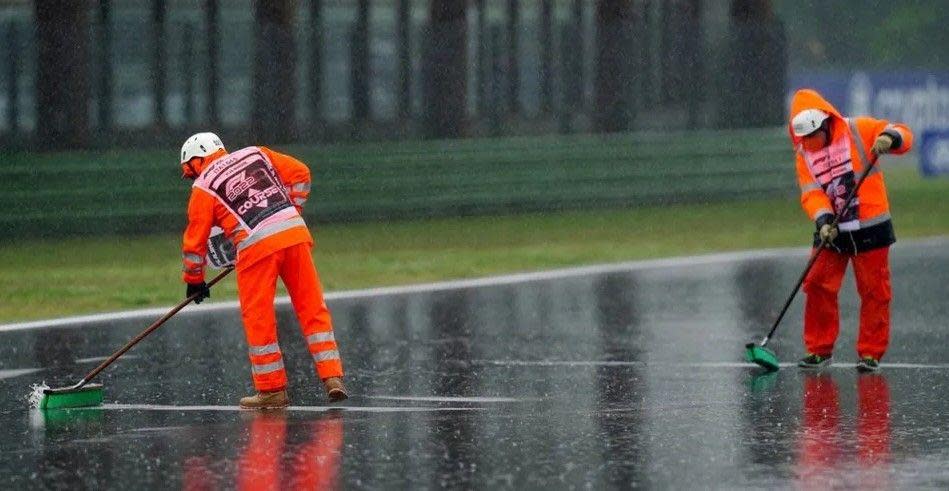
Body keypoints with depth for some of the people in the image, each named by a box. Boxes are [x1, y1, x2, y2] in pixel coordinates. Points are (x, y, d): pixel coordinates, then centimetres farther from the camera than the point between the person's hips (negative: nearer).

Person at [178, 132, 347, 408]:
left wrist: (194, 280, 23)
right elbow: (299, 174, 18)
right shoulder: (255, 155, 20)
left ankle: (272, 389, 11)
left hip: (256, 245, -4)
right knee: (312, 308, 9)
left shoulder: (203, 187, 9)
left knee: (259, 320, 7)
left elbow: (195, 238, 12)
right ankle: (332, 377, 5)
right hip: (295, 233, 4)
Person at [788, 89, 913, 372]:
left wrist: (889, 138, -31)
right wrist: (823, 221, -23)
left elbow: (903, 136, -7)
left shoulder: (859, 131, -6)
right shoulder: (804, 155, 5)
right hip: (831, 232, 4)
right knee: (818, 287, 0)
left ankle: (871, 353, 8)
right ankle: (820, 349, 11)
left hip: (870, 229, -4)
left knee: (874, 291, 0)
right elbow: (811, 193, -5)